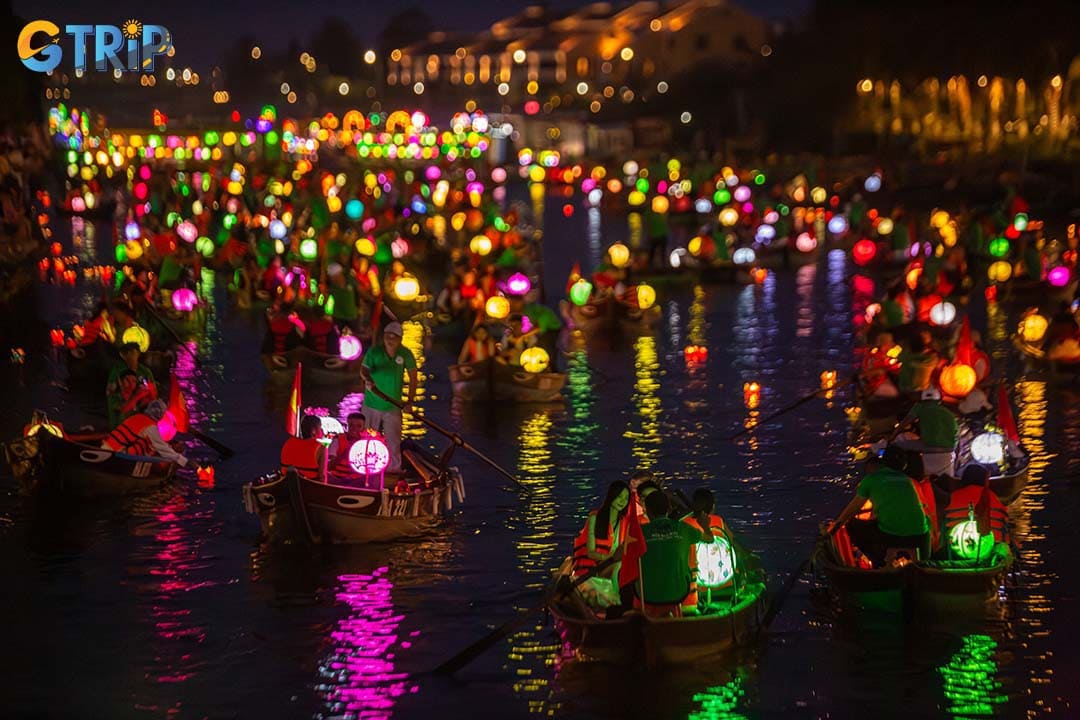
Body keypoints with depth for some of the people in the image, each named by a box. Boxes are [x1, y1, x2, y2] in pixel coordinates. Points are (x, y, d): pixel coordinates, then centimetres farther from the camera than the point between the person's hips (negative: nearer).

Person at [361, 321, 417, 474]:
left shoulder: (405, 354, -4)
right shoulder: (374, 352, -7)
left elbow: (413, 377, 3)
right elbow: (364, 369, -16)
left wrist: (410, 400, -1)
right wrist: (368, 380, -40)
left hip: (393, 406, 0)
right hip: (372, 404, 0)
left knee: (393, 442, 1)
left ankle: (394, 470, 12)